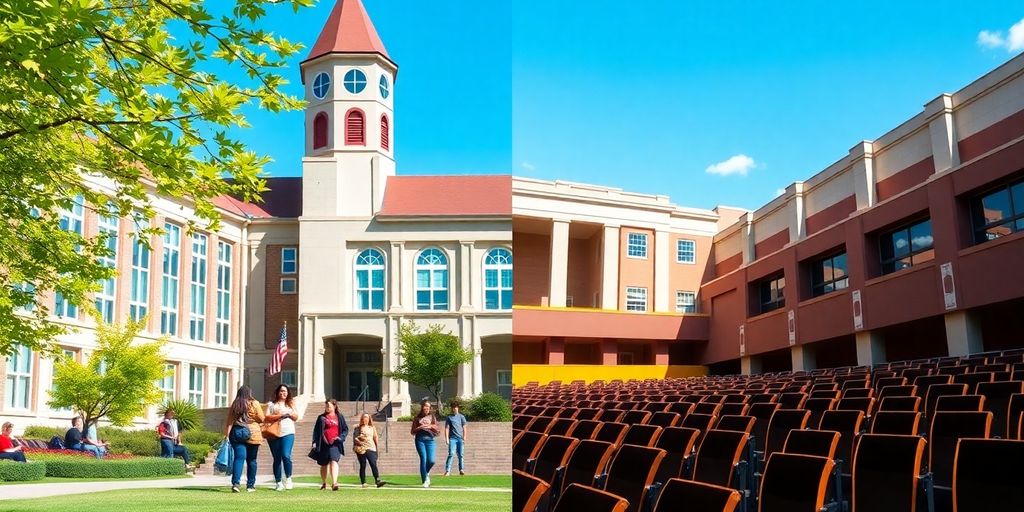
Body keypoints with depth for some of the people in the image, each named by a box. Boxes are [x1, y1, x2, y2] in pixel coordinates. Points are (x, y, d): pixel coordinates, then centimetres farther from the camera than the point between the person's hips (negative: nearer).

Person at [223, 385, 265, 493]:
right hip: (252, 434, -2)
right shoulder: (254, 403, 0)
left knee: (239, 458, -4)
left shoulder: (234, 405, 8)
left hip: (236, 433, 2)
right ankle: (250, 485, 13)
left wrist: (226, 434, 6)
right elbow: (261, 419, 1)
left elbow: (228, 421, 5)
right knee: (251, 460, 8)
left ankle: (235, 483, -21)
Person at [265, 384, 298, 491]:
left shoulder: (290, 404, 19)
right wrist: (279, 415, -12)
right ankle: (278, 483, 8)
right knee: (277, 459, 3)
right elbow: (267, 418, -2)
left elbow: (296, 418, 17)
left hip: (288, 433, 1)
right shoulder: (271, 404, 10)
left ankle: (288, 478, -3)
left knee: (286, 455, -18)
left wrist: (290, 414, -2)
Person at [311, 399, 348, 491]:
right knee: (324, 465, 12)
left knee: (334, 462, -20)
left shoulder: (339, 417, 10)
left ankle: (334, 483, -30)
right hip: (323, 444, 2)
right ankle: (324, 483, 29)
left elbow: (345, 429, 10)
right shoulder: (321, 418, 12)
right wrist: (314, 442, 0)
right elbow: (316, 430, 10)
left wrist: (340, 437, -7)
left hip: (335, 444, -2)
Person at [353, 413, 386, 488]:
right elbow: (354, 438, 3)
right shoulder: (358, 428, 10)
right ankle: (363, 482, 7)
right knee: (363, 466, 1)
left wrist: (376, 447, 12)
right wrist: (359, 442, -14)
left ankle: (378, 481, -24)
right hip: (361, 449, -1)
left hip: (371, 449, 1)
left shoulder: (372, 428, 17)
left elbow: (375, 438, 18)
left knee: (373, 464, -13)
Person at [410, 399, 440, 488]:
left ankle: (426, 473, 23)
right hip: (420, 440, -1)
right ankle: (425, 481, -4)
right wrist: (419, 428, -9)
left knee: (431, 461, -9)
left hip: (430, 440, 1)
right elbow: (413, 432, 9)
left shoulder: (432, 417, 12)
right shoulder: (417, 418, 9)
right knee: (423, 459, -11)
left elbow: (438, 430, 9)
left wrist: (431, 426, -9)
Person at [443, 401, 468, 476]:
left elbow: (464, 428, 10)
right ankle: (447, 470, -15)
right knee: (451, 454, -12)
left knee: (460, 455, 4)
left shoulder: (461, 417, 10)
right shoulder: (449, 417, 7)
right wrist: (446, 438, -5)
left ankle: (461, 470, 10)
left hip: (460, 438, 2)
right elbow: (447, 428, 4)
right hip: (452, 438, -2)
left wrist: (464, 438, 2)